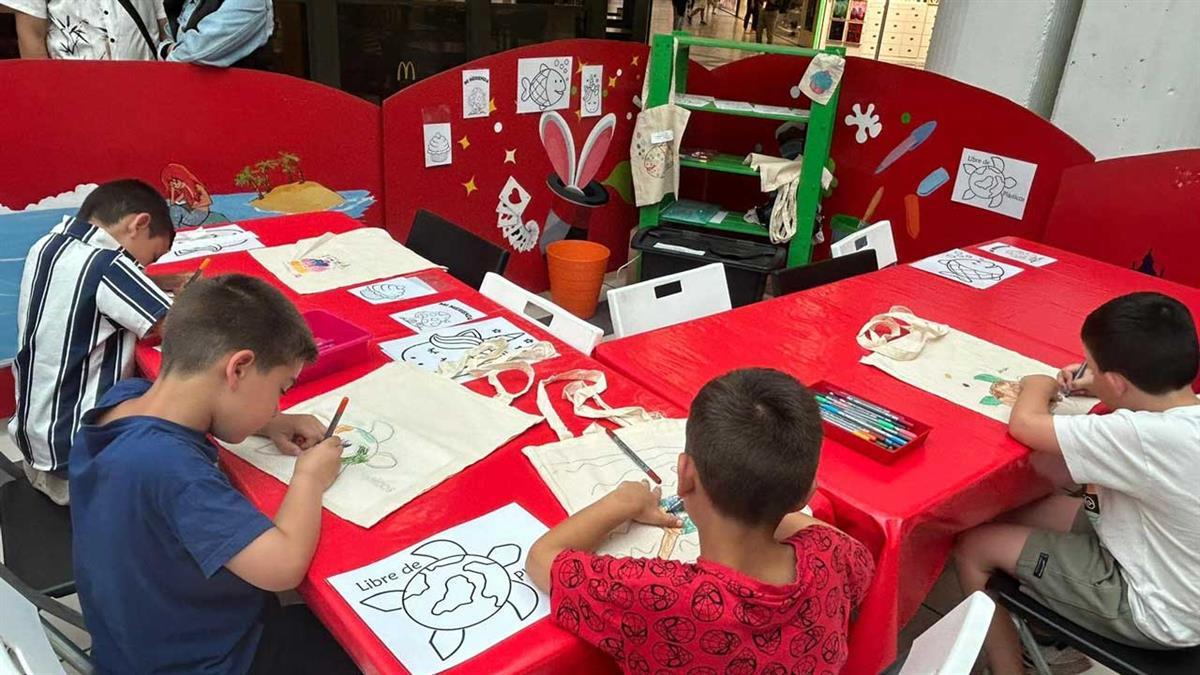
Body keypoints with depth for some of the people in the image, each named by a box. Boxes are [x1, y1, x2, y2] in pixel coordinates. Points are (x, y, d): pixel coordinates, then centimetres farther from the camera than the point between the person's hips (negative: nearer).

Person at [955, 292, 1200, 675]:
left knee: (975, 547, -1)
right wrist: (1100, 388, 2)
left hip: (1157, 616, -8)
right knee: (1019, 514, 17)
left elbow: (1024, 424, -25)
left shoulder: (1147, 437, -36)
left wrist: (1039, 386, -5)